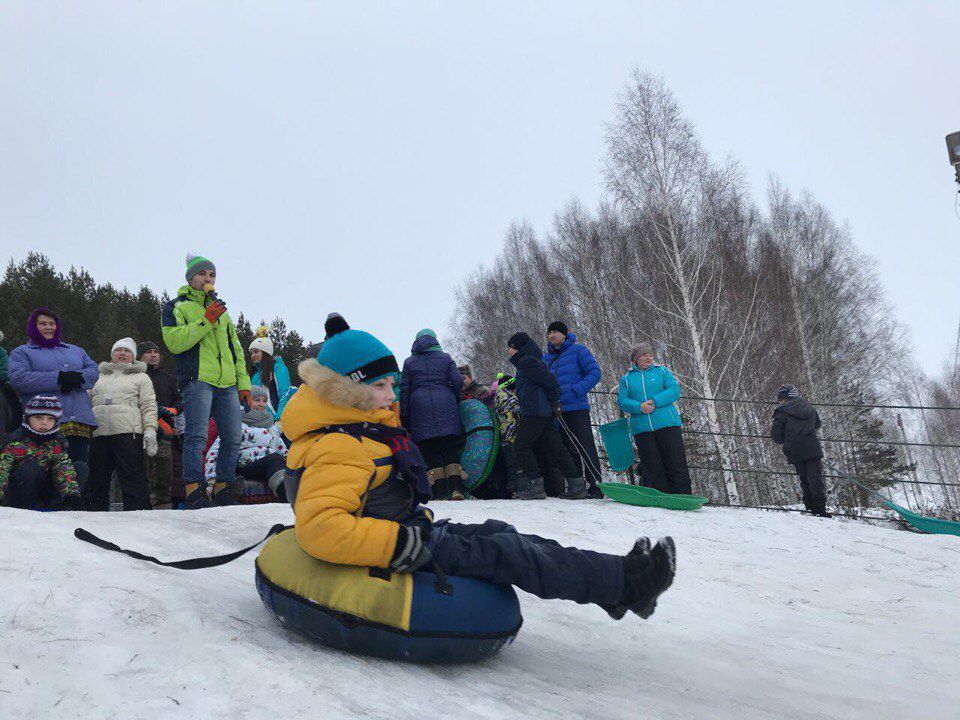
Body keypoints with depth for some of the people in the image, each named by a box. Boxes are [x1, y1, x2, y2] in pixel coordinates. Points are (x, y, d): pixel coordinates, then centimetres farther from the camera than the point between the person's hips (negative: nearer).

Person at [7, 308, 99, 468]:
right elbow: (18, 378, -6)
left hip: (81, 420, 4)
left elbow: (94, 370, 14)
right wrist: (58, 378, -13)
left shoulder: (75, 350, 27)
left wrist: (77, 377, -9)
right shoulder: (21, 353, 13)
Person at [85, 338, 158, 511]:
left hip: (128, 432, -4)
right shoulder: (99, 377, 25)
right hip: (98, 434, 4)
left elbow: (149, 406, 5)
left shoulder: (141, 377, 14)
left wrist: (150, 430, -8)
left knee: (133, 478, -9)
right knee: (96, 478, 7)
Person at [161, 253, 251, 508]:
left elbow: (236, 348, 27)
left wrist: (243, 383, 19)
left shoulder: (221, 310, 28)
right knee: (197, 435, -14)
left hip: (227, 384, 6)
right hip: (197, 379, -6)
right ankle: (194, 490, -12)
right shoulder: (176, 307, 9)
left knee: (233, 438, 2)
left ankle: (224, 490, 10)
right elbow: (174, 342, -9)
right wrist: (205, 321, -13)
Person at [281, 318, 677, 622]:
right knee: (500, 553, -14)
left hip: (406, 530, 11)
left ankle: (614, 579, 8)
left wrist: (418, 523, 14)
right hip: (387, 555, -11)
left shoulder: (364, 434, 11)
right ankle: (623, 581, -7)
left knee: (496, 533, 6)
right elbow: (319, 527, -37)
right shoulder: (337, 449, -24)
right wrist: (400, 544, -35)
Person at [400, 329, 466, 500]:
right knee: (450, 447, 1)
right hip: (445, 406, 0)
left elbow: (404, 391, 7)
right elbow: (458, 382, 1)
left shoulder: (409, 362, 12)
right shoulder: (445, 358, 11)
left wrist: (404, 417, 9)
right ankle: (456, 488, -9)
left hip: (420, 408, 0)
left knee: (429, 449, 2)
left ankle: (440, 490, -5)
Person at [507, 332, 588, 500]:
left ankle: (535, 485, -7)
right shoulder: (529, 360, 23)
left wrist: (554, 401, -7)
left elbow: (549, 380, -15)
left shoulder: (526, 361, -8)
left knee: (521, 445, -5)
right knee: (556, 448, 6)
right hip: (545, 413, 10)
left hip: (534, 413, -10)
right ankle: (577, 485, 4)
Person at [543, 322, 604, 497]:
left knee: (585, 448, -8)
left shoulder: (578, 350, 0)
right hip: (557, 411, 6)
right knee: (569, 450, 10)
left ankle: (596, 485, -4)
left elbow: (595, 374, -7)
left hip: (577, 408, -6)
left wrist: (575, 390, -17)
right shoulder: (546, 358, 15)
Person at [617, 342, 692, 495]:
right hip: (641, 429, 1)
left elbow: (674, 390, -1)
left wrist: (655, 402, -15)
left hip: (667, 424, -1)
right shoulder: (626, 379, 16)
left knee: (676, 463, -4)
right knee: (653, 468, 1)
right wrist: (639, 407, -14)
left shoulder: (662, 371, 13)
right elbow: (621, 400, 5)